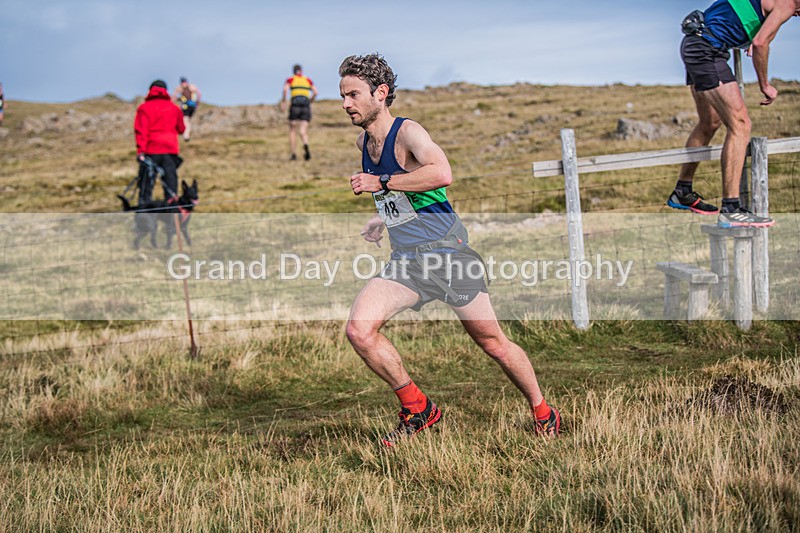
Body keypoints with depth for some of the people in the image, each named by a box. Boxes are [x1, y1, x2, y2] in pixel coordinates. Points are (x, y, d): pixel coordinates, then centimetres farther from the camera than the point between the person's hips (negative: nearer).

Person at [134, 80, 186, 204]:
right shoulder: (174, 108, 10)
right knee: (171, 185, 5)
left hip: (151, 150, -2)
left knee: (146, 185, 2)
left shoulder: (144, 108, 1)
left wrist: (140, 150, -14)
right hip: (170, 150, 2)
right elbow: (181, 129, 18)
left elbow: (141, 130, -9)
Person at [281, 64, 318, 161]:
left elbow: (285, 89, -9)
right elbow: (315, 92, 6)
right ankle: (306, 146, -38)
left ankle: (294, 154, 2)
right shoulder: (308, 79, 19)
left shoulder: (290, 79, 11)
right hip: (306, 106, 1)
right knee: (303, 132, -6)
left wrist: (283, 101, 2)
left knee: (292, 131, 10)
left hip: (295, 105, -1)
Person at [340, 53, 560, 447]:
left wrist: (381, 183, -26)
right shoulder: (364, 142, 10)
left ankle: (542, 412, 26)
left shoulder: (407, 132, -13)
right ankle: (416, 408, 1)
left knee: (492, 343, 3)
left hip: (448, 253, -6)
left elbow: (442, 173, -34)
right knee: (359, 330, -16)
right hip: (406, 262, 6)